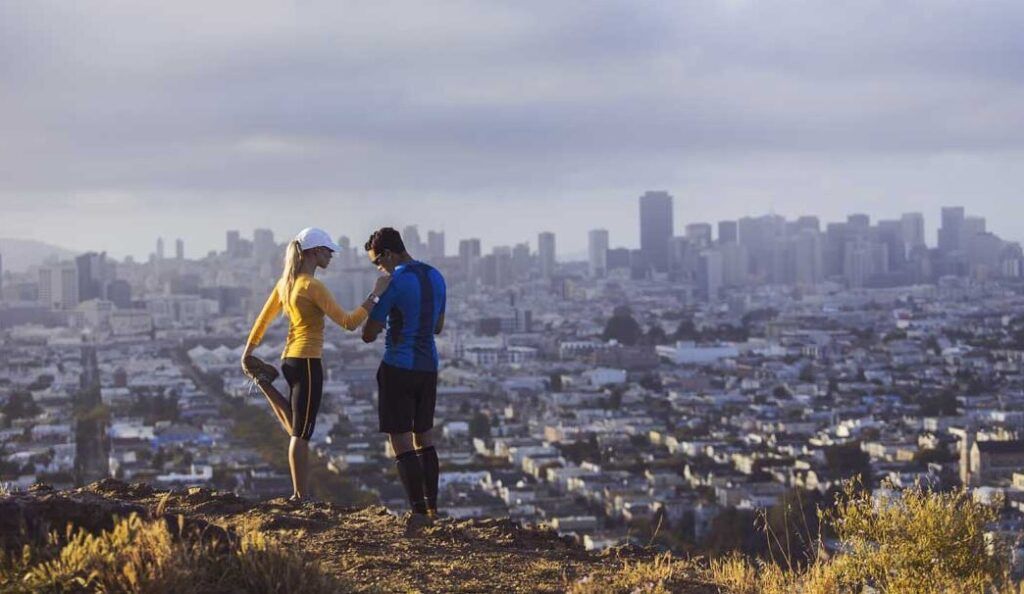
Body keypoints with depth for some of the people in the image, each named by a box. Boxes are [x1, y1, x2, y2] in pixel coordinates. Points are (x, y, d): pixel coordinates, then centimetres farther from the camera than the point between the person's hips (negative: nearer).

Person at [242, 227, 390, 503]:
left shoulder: (285, 282, 10)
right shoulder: (312, 287, -16)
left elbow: (263, 318, 16)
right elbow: (348, 322, -17)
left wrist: (248, 353, 24)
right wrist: (376, 294, -13)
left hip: (290, 358, 9)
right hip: (307, 361, -9)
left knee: (298, 430, 18)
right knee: (301, 433, -5)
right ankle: (301, 498, -1)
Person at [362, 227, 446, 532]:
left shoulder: (394, 283, -15)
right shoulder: (435, 277, 7)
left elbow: (368, 335, -10)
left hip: (398, 367, -7)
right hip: (428, 366, 7)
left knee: (400, 440, -3)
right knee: (424, 436, 18)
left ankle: (418, 510, -7)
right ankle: (432, 505, 20)